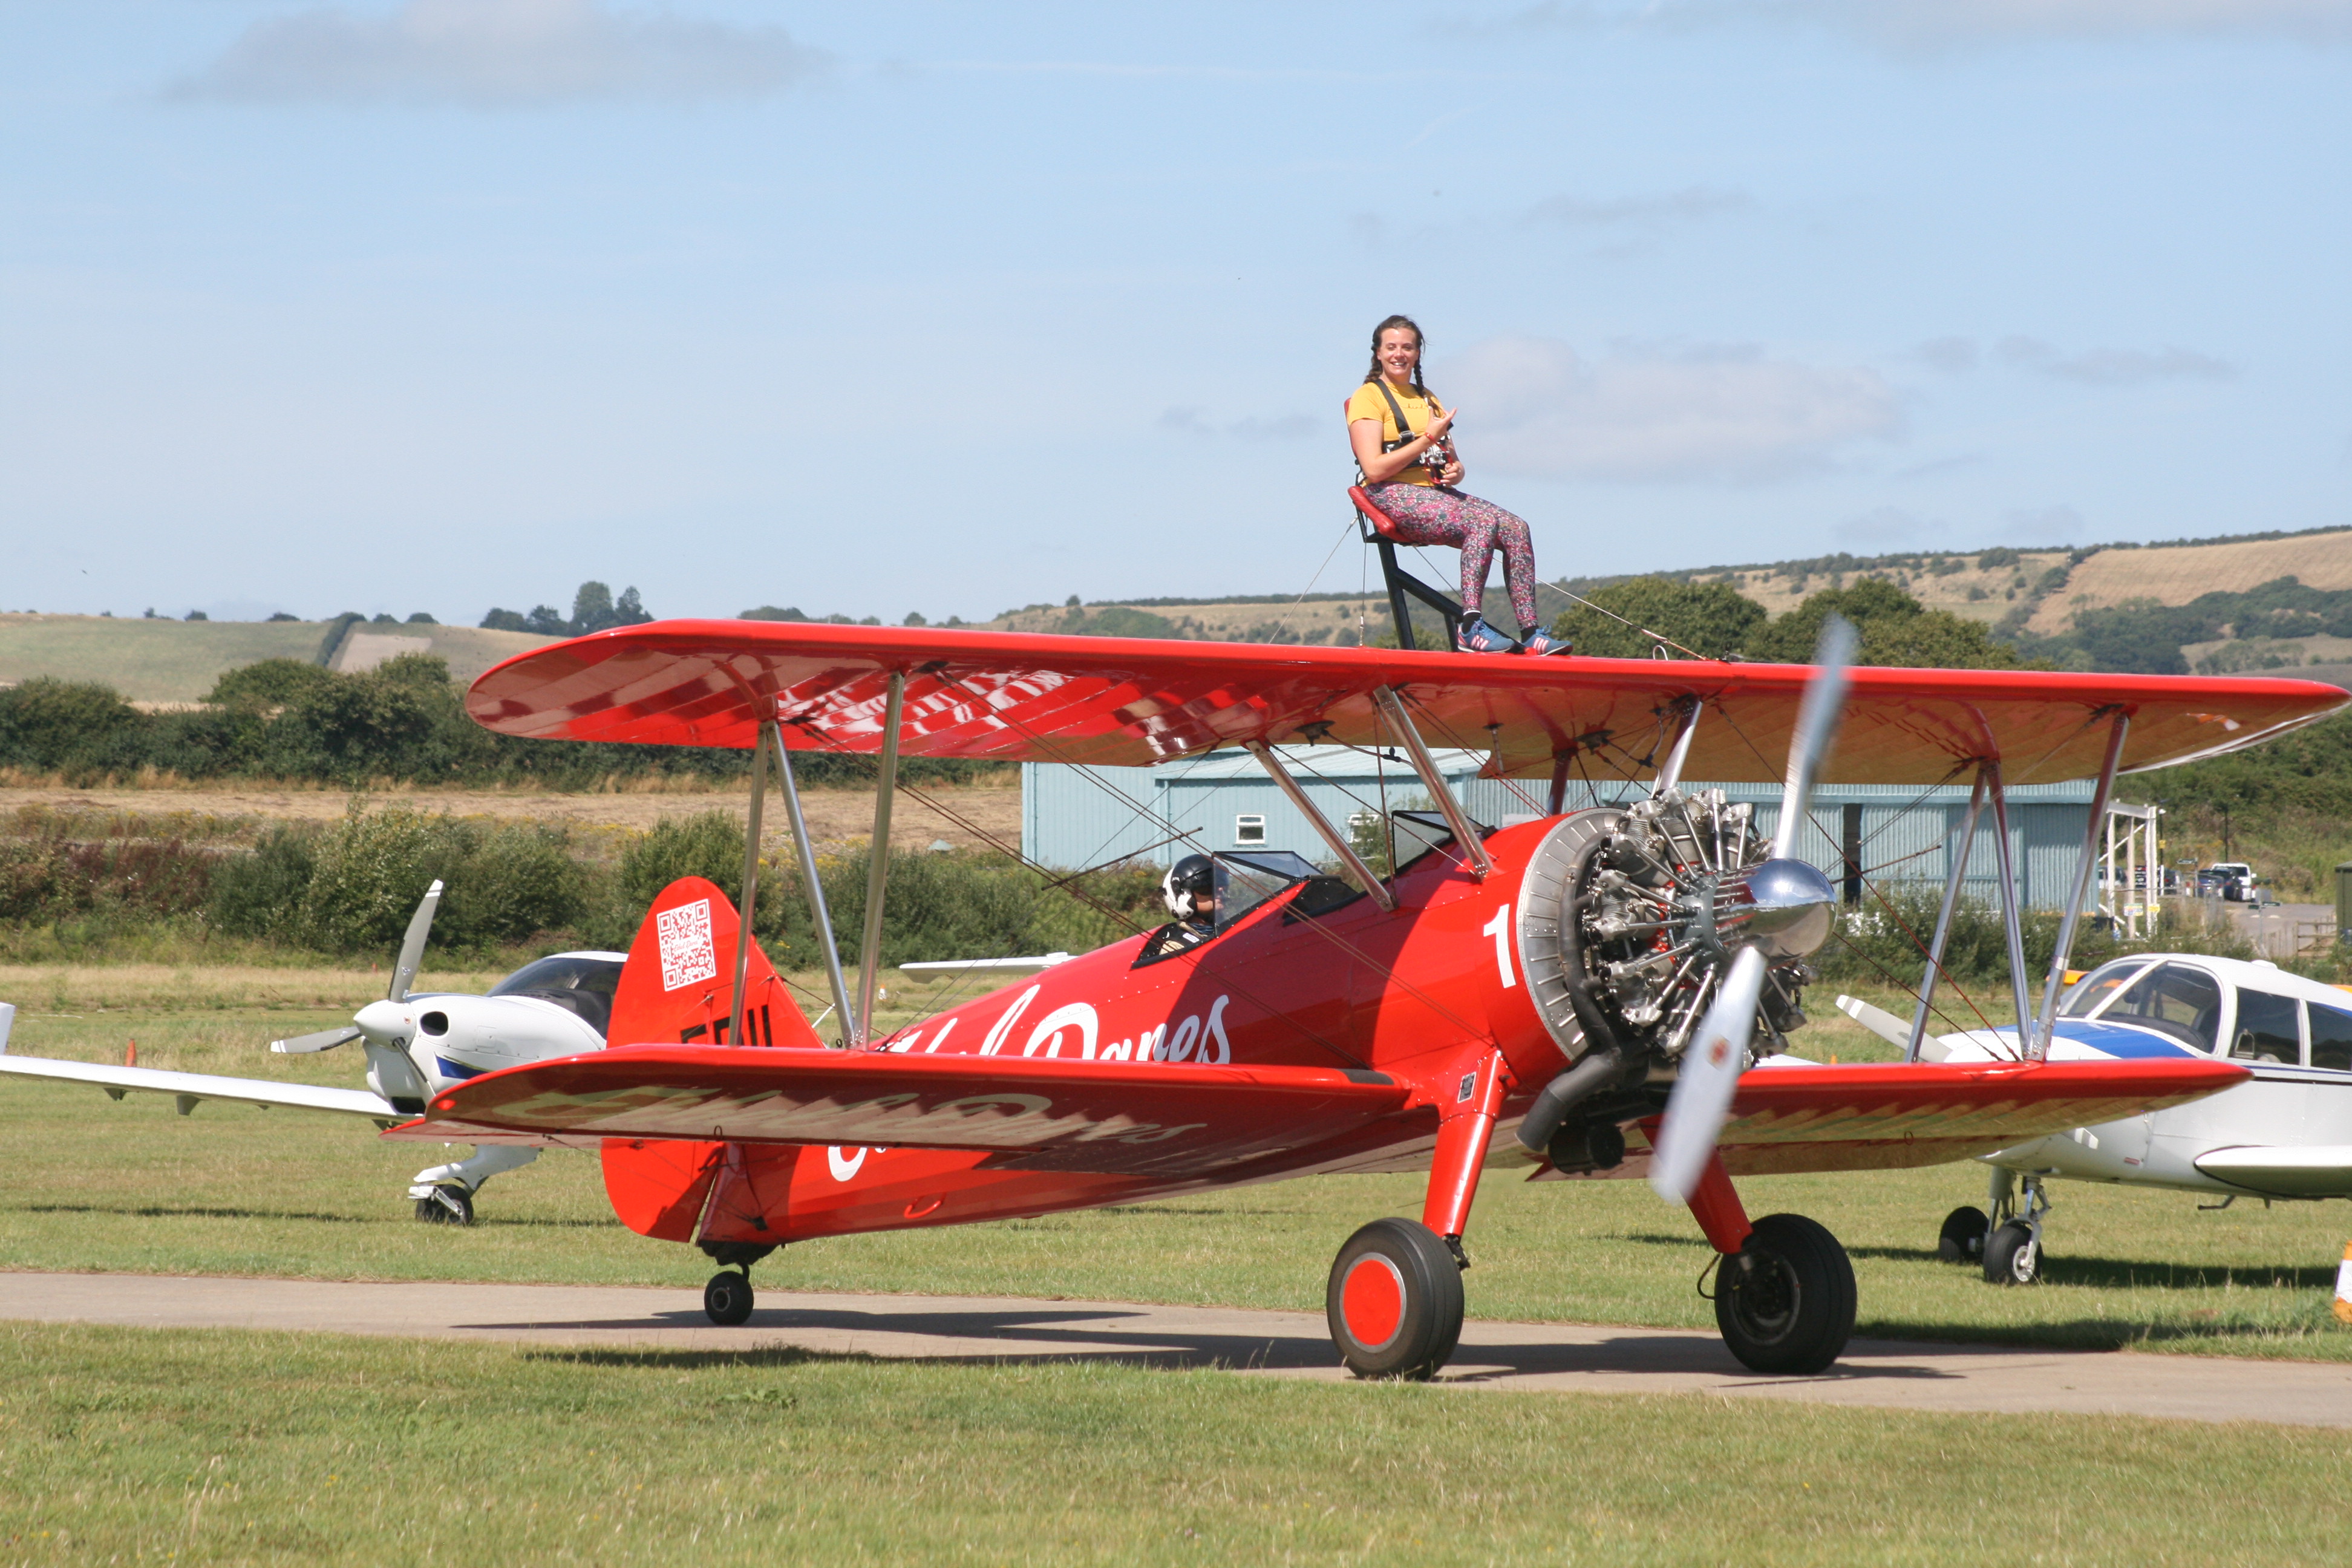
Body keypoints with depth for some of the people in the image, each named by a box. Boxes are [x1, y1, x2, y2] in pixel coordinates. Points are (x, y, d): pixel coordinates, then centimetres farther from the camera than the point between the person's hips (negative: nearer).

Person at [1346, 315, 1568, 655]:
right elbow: (1374, 470, -12)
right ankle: (1471, 628, -39)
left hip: (1436, 492, 7)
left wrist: (1456, 471, -1)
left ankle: (1529, 633, -22)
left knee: (1516, 528, -17)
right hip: (1395, 496, -7)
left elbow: (1451, 460, 24)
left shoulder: (1427, 398, 25)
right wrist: (1427, 439, -13)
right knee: (1484, 522, -31)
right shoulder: (1367, 398, 0)